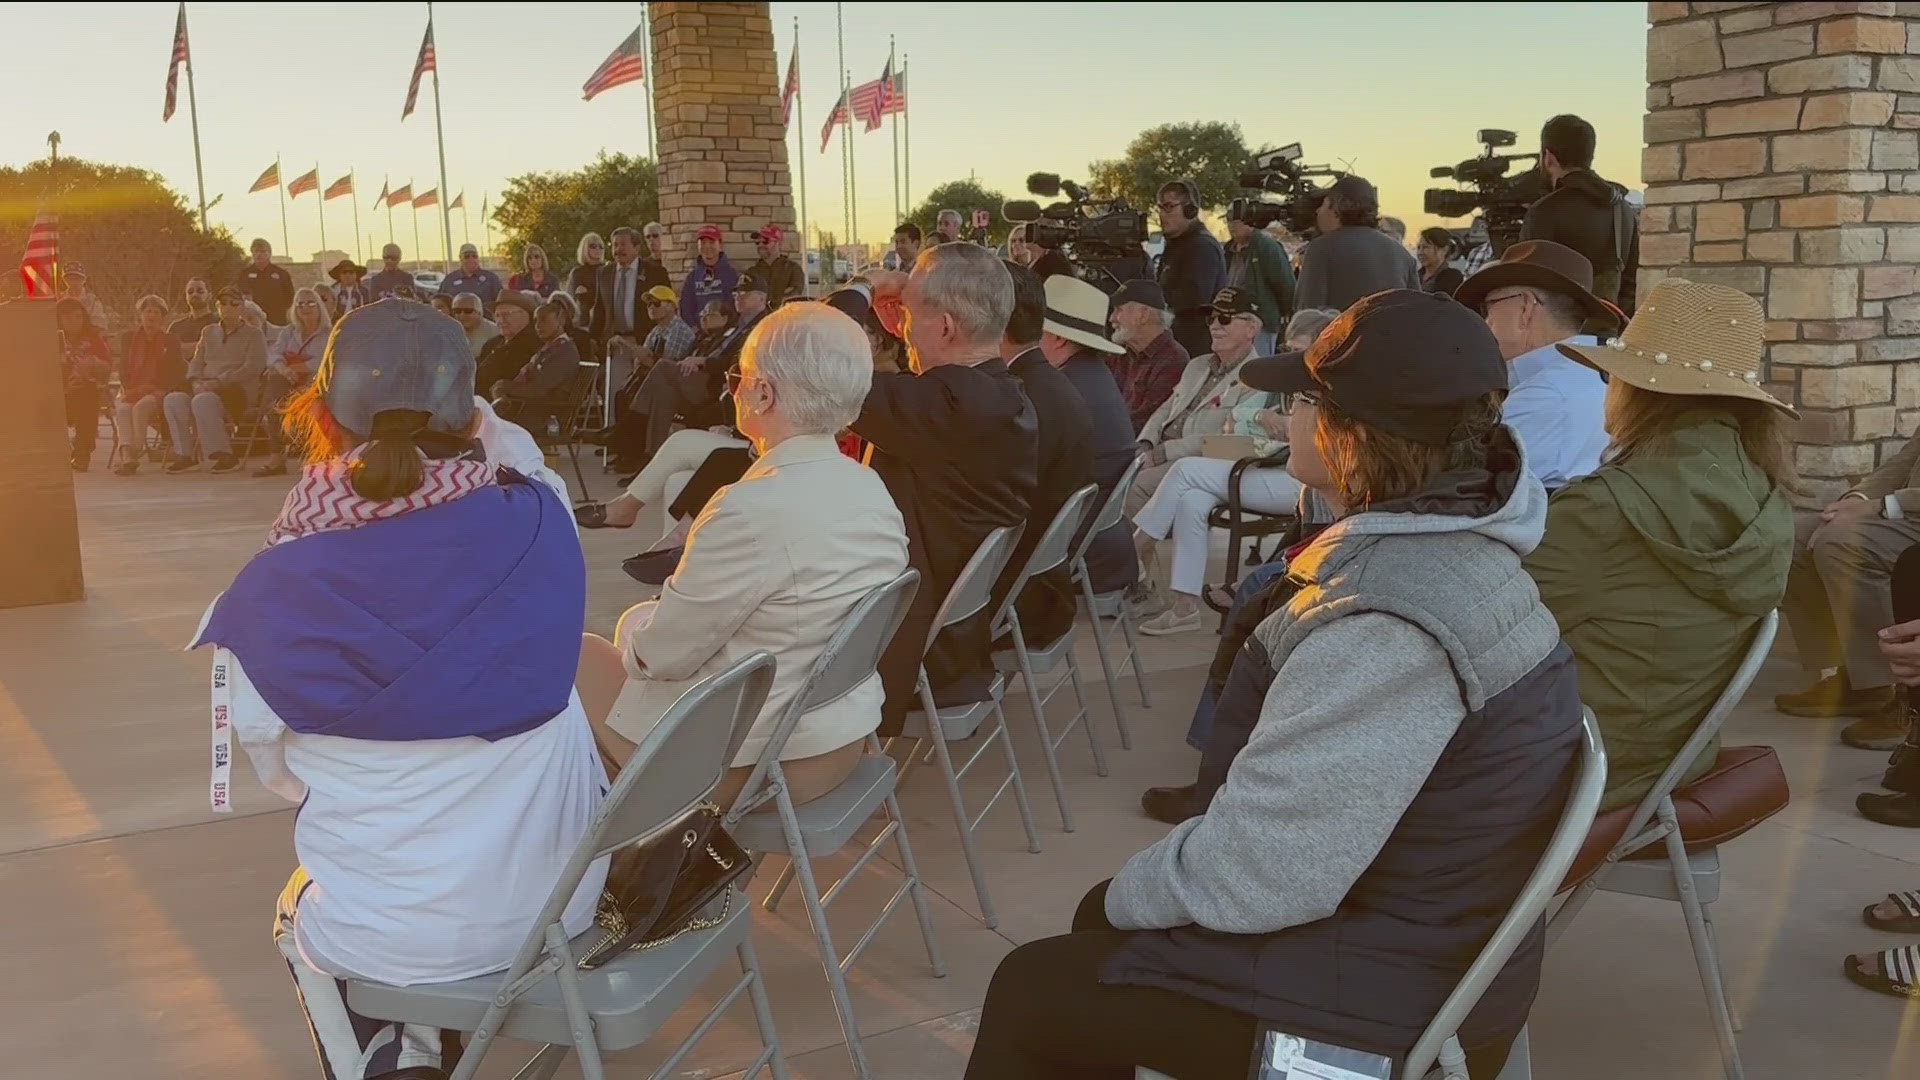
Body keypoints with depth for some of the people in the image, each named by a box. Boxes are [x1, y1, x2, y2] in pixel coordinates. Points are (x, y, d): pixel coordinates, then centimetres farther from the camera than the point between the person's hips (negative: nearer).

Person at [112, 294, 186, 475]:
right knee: (122, 408, -31)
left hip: (158, 391, -2)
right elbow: (124, 368, 12)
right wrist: (127, 390, -7)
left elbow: (178, 372, 2)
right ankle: (127, 455, -46)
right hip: (133, 390, 2)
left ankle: (134, 454, -35)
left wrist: (149, 388, -9)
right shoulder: (130, 338, 17)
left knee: (141, 407, -35)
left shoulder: (170, 341, 10)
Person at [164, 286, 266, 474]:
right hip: (205, 389, 5)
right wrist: (196, 382, -5)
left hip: (238, 390, -5)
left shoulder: (254, 335, 8)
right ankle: (184, 454, -21)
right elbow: (196, 362, 19)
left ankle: (224, 455, -29)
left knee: (202, 401, -36)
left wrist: (219, 382, -16)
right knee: (173, 399, -25)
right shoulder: (209, 332, 25)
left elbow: (252, 368, -6)